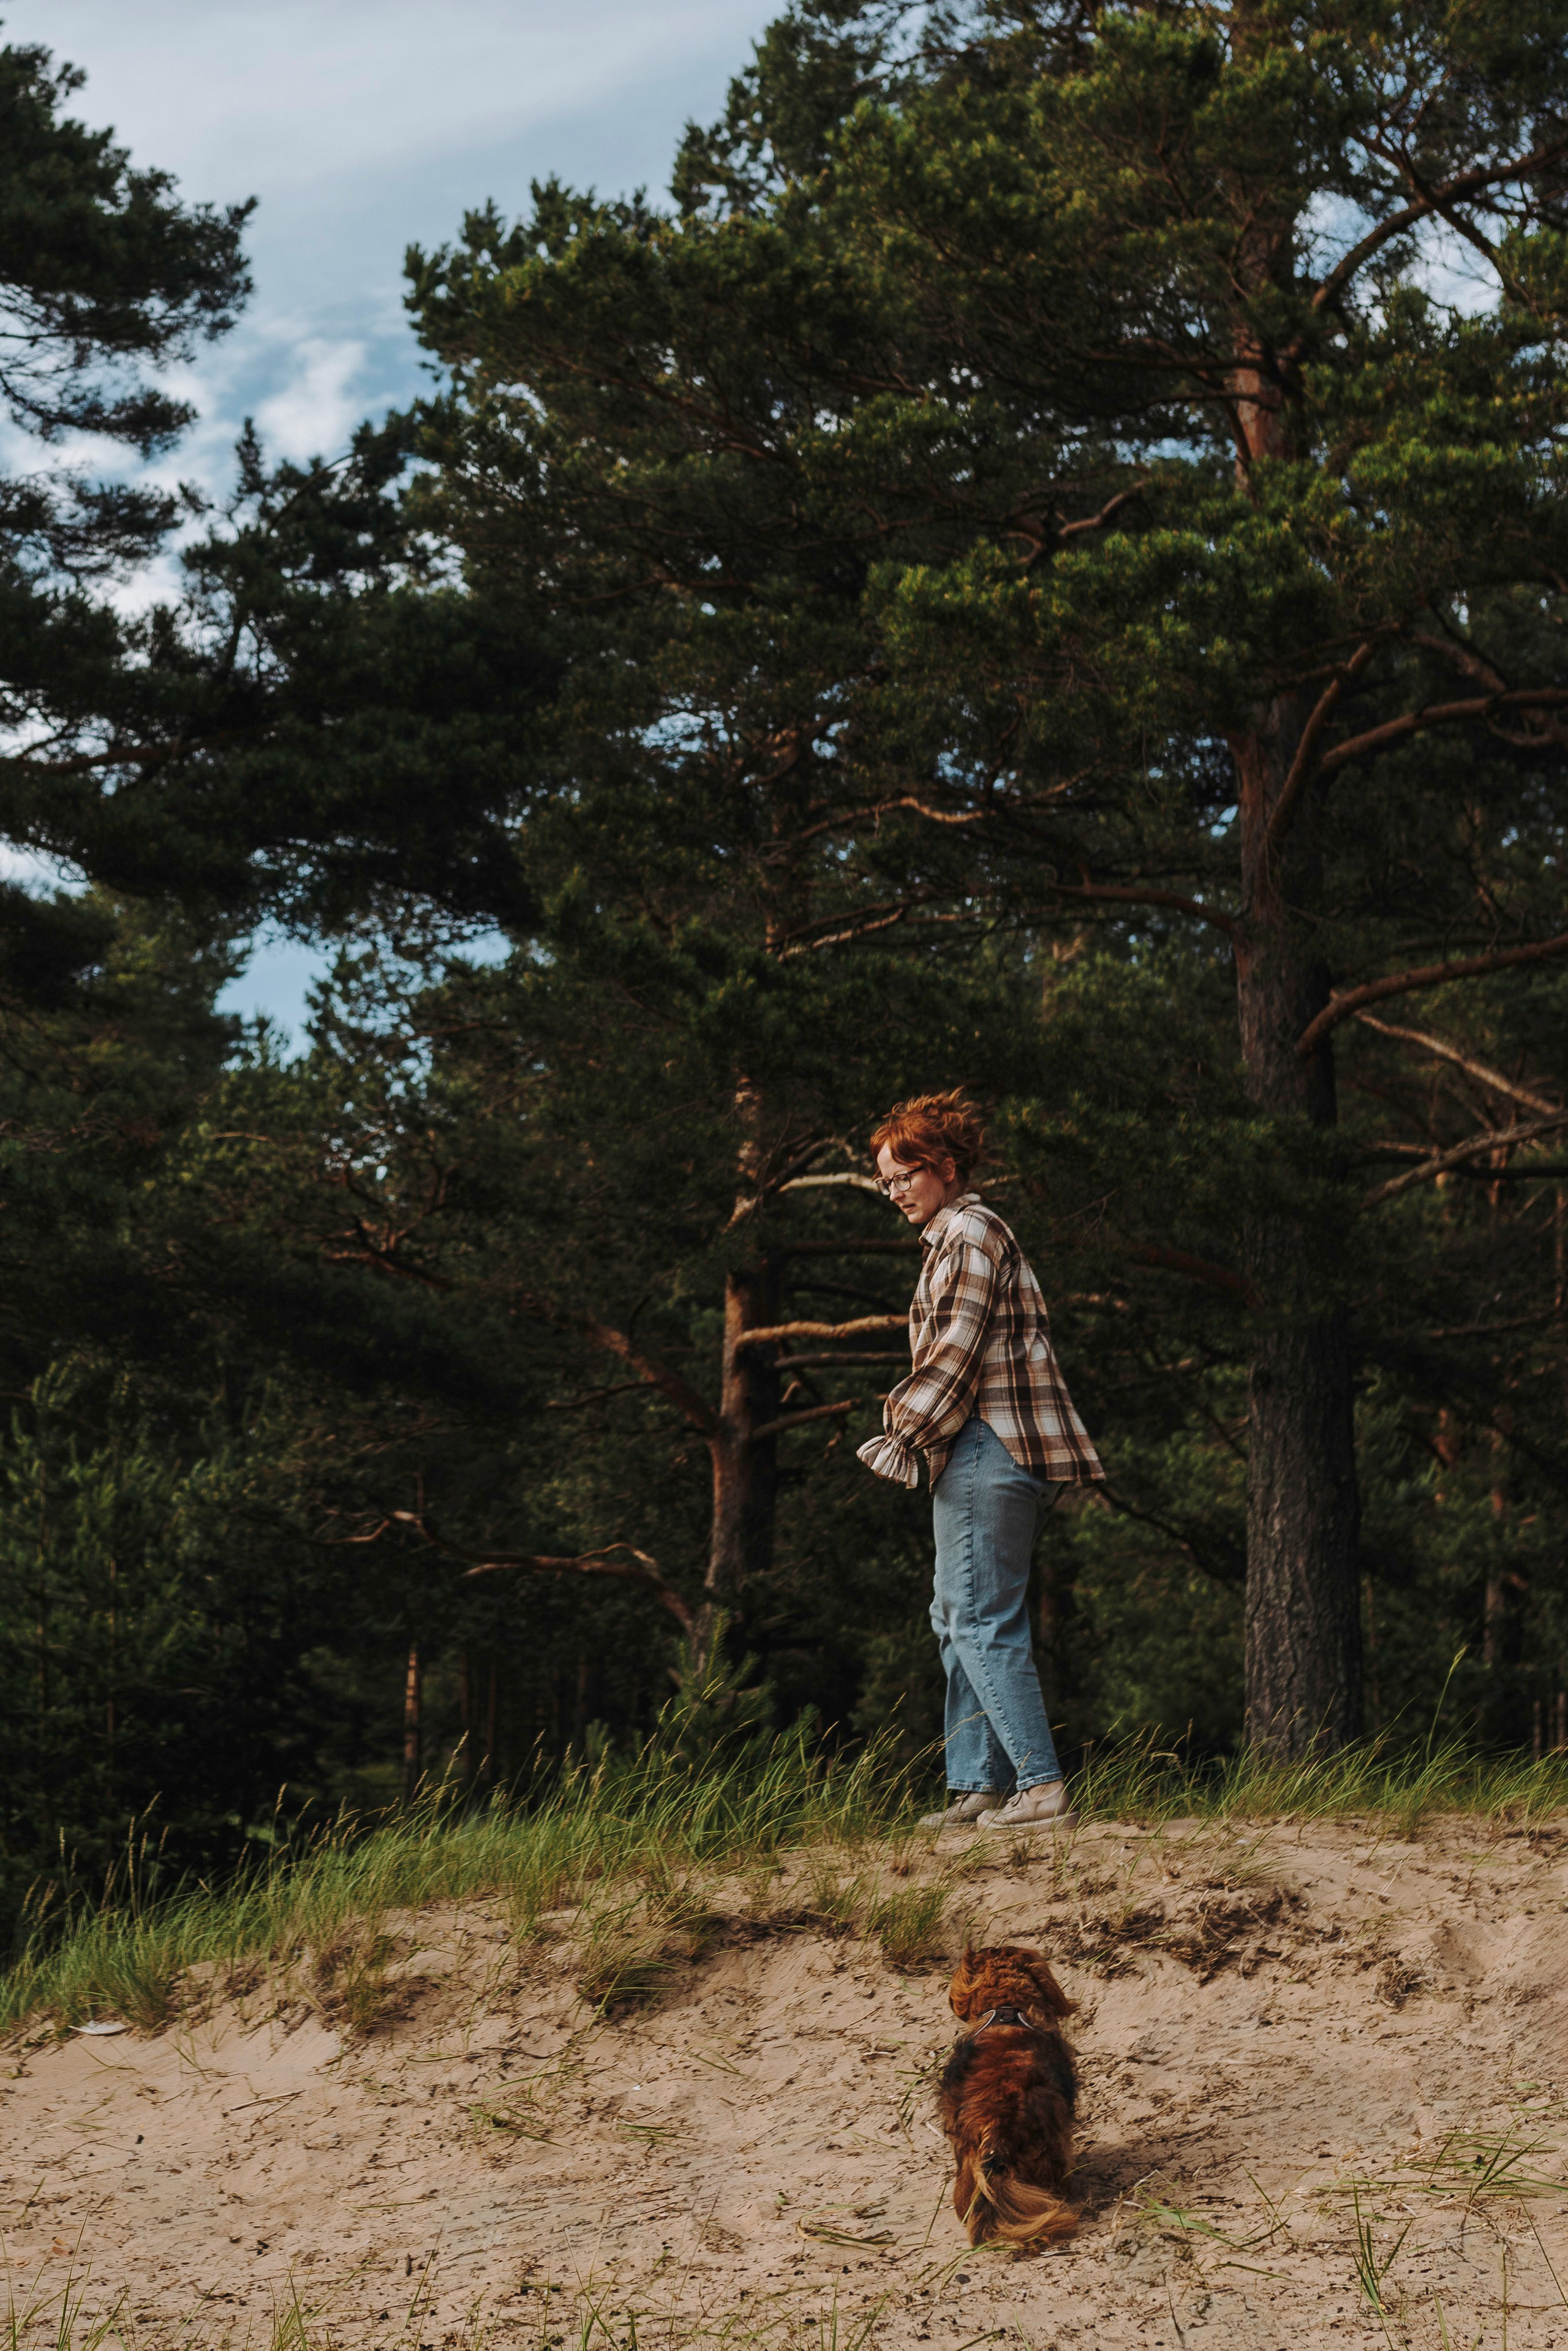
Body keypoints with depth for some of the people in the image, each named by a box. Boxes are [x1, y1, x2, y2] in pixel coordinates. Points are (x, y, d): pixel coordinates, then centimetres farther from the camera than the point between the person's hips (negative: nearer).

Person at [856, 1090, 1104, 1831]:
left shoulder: (968, 1235, -9)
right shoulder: (955, 1236, 23)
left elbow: (955, 1354, -16)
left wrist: (905, 1434, -11)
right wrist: (910, 1427, 15)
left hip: (986, 1450, -11)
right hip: (990, 1454, 11)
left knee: (983, 1623, -11)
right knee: (958, 1618, 13)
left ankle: (1041, 1787, -12)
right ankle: (977, 1785, 15)